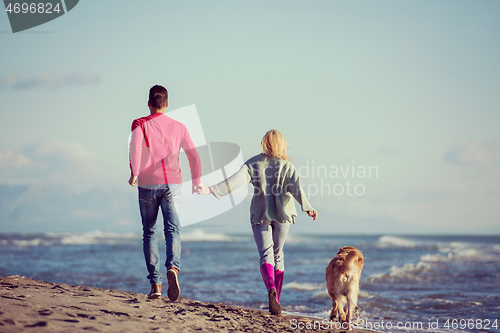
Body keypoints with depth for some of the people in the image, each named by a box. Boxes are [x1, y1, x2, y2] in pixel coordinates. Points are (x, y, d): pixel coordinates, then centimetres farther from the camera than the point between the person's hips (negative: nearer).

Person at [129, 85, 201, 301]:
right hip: (172, 185, 1)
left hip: (147, 184, -1)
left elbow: (135, 146, -17)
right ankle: (173, 267, -36)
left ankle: (155, 284, 4)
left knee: (149, 233, 9)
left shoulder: (140, 124, 4)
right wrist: (196, 182, 21)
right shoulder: (178, 127, 11)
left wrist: (134, 174, -14)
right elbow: (194, 156, 10)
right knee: (172, 230, -7)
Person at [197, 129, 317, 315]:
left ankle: (271, 287, -33)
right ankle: (276, 300, 14)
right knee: (278, 254, 14)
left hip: (260, 215, -1)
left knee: (266, 255, -3)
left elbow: (236, 180, -11)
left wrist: (212, 190, -12)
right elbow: (296, 187, -15)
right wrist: (307, 208, -25)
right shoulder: (286, 166, -2)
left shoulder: (253, 164, -1)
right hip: (282, 215, 1)